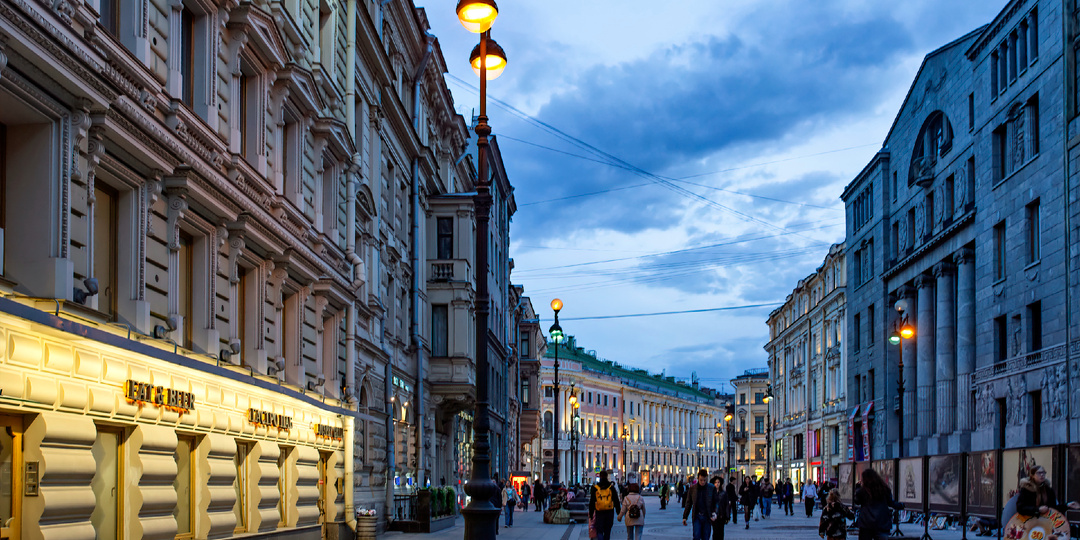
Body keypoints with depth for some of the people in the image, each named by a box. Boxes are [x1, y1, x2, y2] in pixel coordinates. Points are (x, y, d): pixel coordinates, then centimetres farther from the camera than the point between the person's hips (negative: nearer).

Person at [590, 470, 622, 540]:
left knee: (599, 531, 0)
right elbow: (616, 501, 1)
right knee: (607, 531, 14)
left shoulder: (595, 488, -2)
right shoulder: (611, 487, -1)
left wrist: (591, 514, 9)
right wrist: (618, 512, 7)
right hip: (609, 512, 1)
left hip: (599, 513, -1)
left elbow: (592, 502, 2)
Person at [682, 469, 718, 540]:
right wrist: (684, 517, 7)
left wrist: (714, 512, -13)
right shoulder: (692, 488, 3)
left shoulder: (712, 488, 0)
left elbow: (715, 502, 5)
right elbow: (688, 503, 9)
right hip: (697, 516, 0)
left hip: (707, 517, 0)